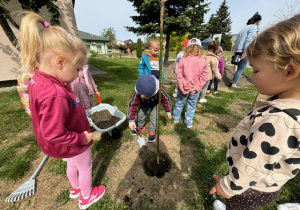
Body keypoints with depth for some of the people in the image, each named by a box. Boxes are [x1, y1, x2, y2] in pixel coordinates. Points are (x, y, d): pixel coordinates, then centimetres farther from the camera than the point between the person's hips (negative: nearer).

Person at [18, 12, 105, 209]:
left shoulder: (39, 81, -8)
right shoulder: (55, 95, -39)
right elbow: (54, 134, -32)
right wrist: (83, 138, -19)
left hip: (68, 145, 8)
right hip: (73, 145, -8)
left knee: (73, 165, 32)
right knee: (85, 168, 20)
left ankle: (76, 188, 61)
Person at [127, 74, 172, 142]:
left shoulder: (159, 90, -42)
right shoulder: (137, 93, -41)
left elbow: (166, 99, -23)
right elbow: (132, 104, -30)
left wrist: (168, 111, -12)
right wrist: (131, 119, -29)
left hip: (155, 103, -1)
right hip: (144, 104, 1)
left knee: (154, 116, -15)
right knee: (140, 114, -8)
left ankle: (152, 131, 8)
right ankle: (140, 127, 22)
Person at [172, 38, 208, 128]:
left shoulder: (183, 61, -11)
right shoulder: (203, 62, -6)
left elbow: (179, 76, -14)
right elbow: (204, 77, -7)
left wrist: (183, 88, -10)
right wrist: (197, 87, -7)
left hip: (184, 88, -1)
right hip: (195, 89, 1)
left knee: (179, 103, 18)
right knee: (191, 105, 16)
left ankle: (176, 118, 36)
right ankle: (189, 122, 27)